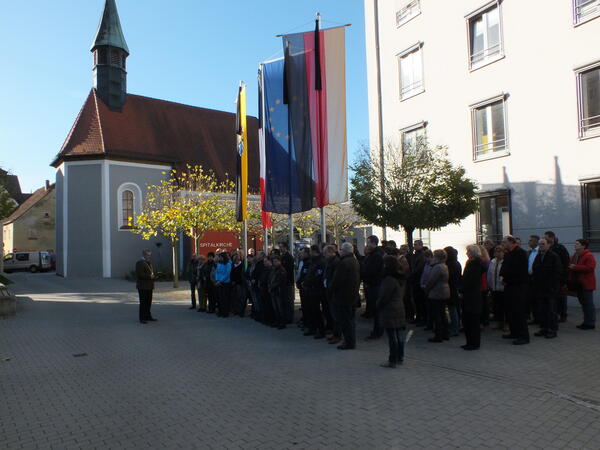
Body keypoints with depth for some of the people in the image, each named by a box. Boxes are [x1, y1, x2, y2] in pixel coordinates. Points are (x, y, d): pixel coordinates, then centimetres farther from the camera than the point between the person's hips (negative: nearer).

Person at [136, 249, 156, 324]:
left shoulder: (149, 263, 20)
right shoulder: (139, 263, -9)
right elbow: (139, 274, -18)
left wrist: (153, 276, 10)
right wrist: (149, 276, -20)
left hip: (149, 286, 8)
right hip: (143, 286, -8)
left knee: (148, 302, 10)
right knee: (143, 302, -6)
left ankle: (148, 316, 18)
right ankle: (142, 318, -1)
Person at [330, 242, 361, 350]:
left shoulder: (343, 263, -20)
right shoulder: (355, 261, 11)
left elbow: (337, 280, -20)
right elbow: (359, 279, 17)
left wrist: (332, 288, -3)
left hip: (343, 296, -10)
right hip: (353, 295, 10)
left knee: (344, 320, -2)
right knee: (350, 319, 17)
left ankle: (348, 342, 1)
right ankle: (352, 341, 24)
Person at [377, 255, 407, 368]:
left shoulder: (389, 279, -19)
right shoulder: (401, 278, 9)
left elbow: (384, 296, -18)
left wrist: (378, 305, 1)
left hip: (389, 311, -9)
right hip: (400, 309, 9)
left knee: (392, 337, -3)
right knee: (399, 334, 14)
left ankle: (392, 361, 3)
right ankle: (400, 358, 23)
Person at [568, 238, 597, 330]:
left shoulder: (589, 256, -13)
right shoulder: (574, 256, 14)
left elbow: (590, 268, -24)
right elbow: (571, 267, 26)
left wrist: (575, 267, -22)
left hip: (586, 284, -9)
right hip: (578, 284, 9)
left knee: (588, 304, -3)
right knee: (583, 303, 14)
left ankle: (590, 323, 4)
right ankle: (586, 322, 22)